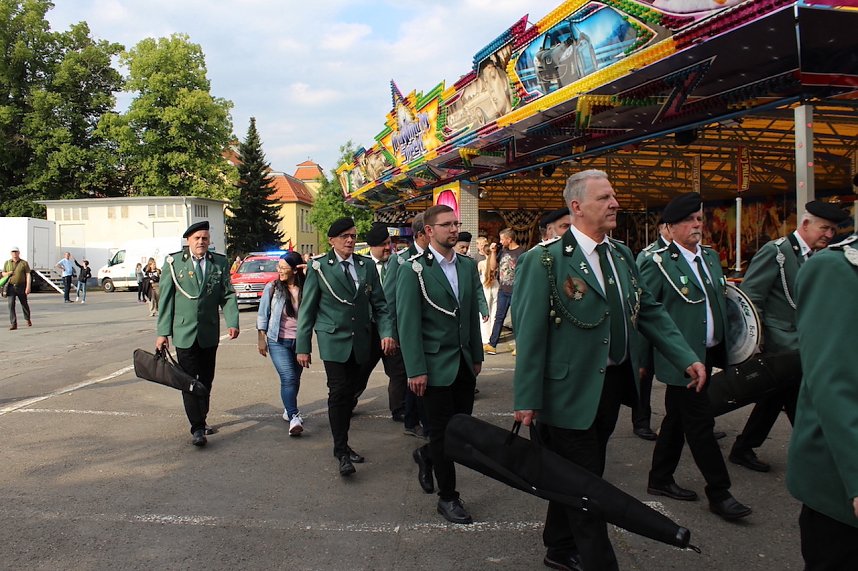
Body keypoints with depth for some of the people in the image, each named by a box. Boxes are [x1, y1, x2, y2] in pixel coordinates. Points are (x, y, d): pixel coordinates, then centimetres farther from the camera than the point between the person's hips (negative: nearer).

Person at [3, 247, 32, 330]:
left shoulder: (24, 263, 0)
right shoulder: (7, 263, 9)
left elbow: (28, 275, -5)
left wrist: (28, 287, -14)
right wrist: (7, 273, -6)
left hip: (21, 286, -1)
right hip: (10, 287, 2)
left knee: (24, 304, 12)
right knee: (11, 304, -9)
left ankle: (28, 320, 34)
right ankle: (13, 324, -9)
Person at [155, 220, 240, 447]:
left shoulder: (220, 263, 5)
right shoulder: (174, 262, 0)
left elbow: (228, 295, 2)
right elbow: (166, 299, 0)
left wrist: (232, 322, -13)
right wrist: (162, 332, -4)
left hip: (210, 333, 3)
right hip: (184, 333, -2)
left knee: (206, 380, 12)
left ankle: (201, 420, 29)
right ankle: (197, 428, -1)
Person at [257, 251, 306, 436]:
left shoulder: (306, 289, -4)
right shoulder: (272, 288, -3)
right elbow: (262, 315, 3)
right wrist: (261, 338, 0)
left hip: (300, 341, 2)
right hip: (278, 341, -2)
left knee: (295, 378, 15)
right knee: (288, 378, -14)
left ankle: (288, 409, 37)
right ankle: (294, 418, -16)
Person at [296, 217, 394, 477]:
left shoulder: (366, 266, 8)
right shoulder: (319, 267, -2)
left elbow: (379, 304, 8)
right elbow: (307, 309, 0)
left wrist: (387, 332, -8)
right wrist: (302, 346, -3)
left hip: (359, 341, 4)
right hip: (333, 339, -4)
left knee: (350, 393, 9)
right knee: (339, 392, -9)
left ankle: (343, 444, 23)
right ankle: (341, 451, -1)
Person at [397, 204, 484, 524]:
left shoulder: (468, 266, 8)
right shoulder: (414, 270, -10)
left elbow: (473, 313, 14)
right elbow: (408, 323, -13)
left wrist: (477, 355, 13)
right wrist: (416, 371, -16)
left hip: (464, 363, 6)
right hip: (436, 364, -6)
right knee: (442, 432, 4)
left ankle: (426, 455, 41)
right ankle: (447, 497, 21)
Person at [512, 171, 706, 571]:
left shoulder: (622, 255, 7)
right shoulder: (546, 261, -16)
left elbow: (649, 311, 11)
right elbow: (530, 333, -17)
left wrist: (687, 358, 3)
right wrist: (526, 399, -18)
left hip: (613, 385, 8)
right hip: (572, 391, -7)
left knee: (581, 476, 21)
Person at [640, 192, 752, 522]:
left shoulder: (711, 257, 11)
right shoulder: (659, 263, -12)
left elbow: (722, 302, 20)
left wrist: (727, 345, 12)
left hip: (709, 355, 8)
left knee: (677, 419, 16)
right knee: (701, 423, -2)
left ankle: (660, 480, 29)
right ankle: (718, 493, 9)